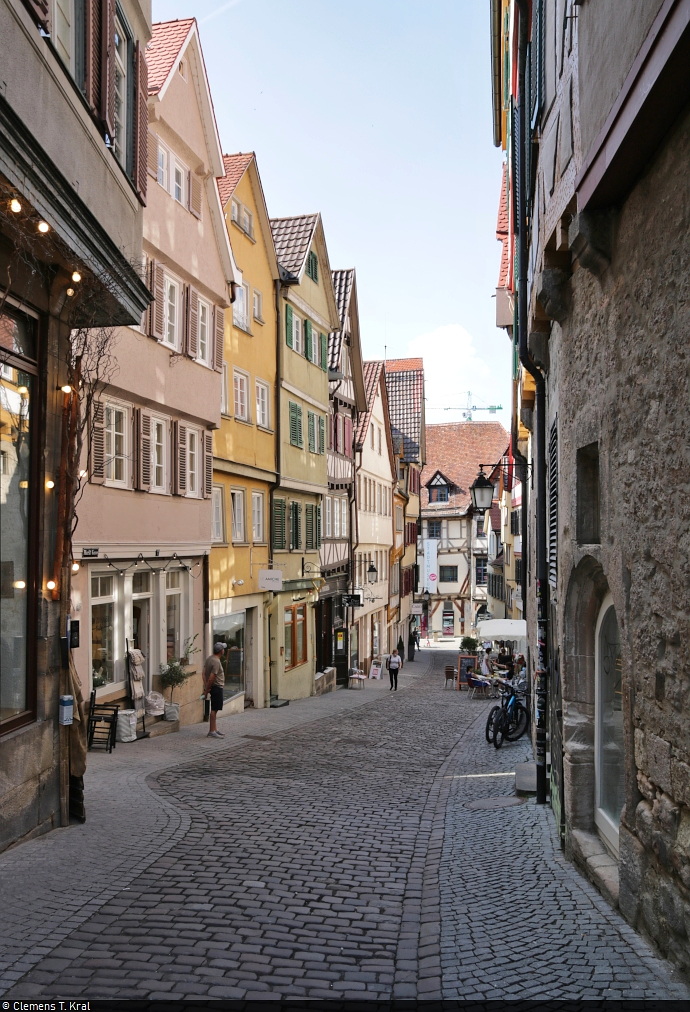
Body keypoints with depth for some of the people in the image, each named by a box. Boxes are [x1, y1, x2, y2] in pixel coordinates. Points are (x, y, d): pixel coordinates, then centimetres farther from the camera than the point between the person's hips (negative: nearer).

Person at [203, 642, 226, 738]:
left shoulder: (209, 658, 9)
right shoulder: (216, 662, -20)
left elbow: (203, 673, 8)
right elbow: (211, 678, -23)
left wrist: (206, 686, 2)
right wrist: (207, 690, -14)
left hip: (213, 687, 10)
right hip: (217, 687, -10)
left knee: (215, 709, 16)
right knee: (214, 710, -7)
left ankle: (215, 729, 23)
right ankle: (211, 732, -5)